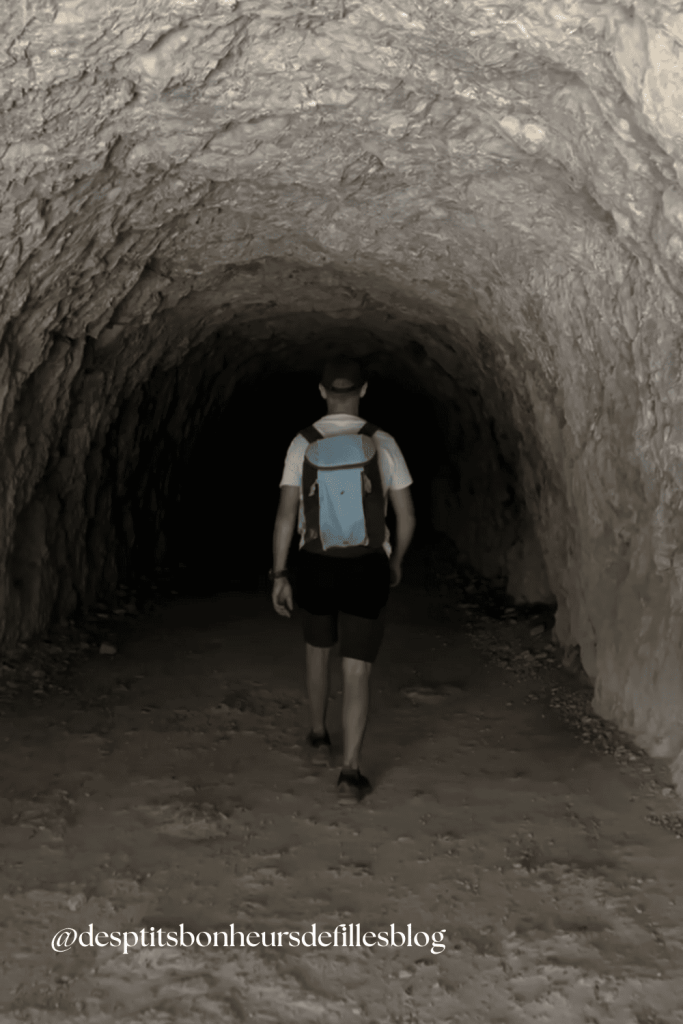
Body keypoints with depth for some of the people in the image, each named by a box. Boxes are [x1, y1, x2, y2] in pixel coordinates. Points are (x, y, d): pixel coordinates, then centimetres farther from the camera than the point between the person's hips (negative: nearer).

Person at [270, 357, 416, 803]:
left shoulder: (303, 443, -3)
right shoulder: (382, 443, -4)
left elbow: (286, 514, -8)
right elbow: (407, 516, -1)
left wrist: (279, 575, -3)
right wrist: (396, 560, 16)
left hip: (316, 566, 2)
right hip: (367, 567, -1)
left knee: (319, 649, 26)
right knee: (357, 671, 1)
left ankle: (320, 732, 45)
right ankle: (351, 771, -7)